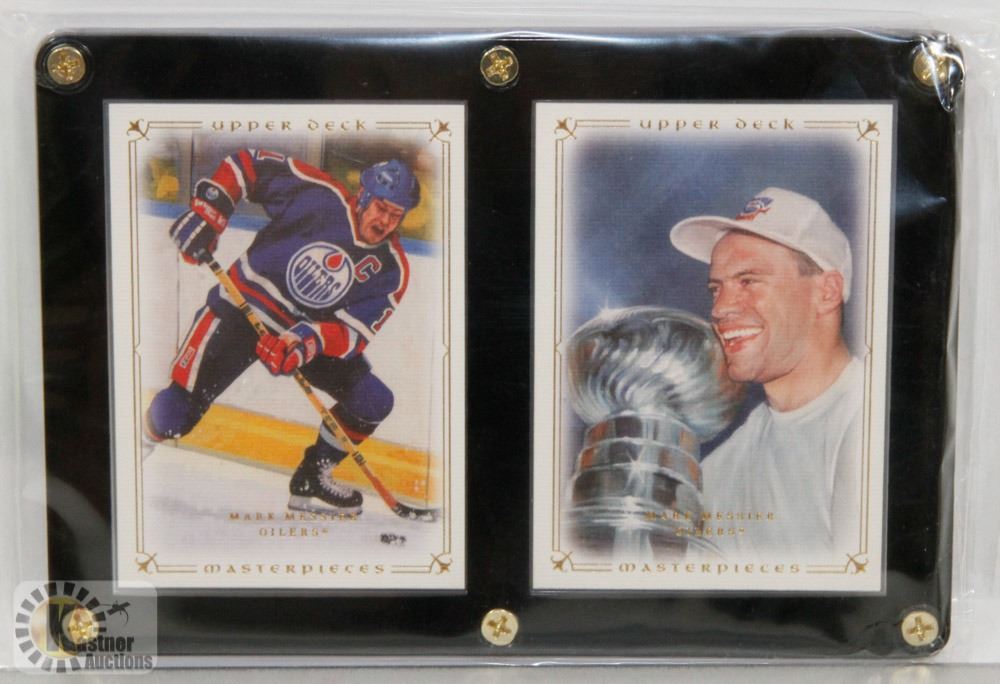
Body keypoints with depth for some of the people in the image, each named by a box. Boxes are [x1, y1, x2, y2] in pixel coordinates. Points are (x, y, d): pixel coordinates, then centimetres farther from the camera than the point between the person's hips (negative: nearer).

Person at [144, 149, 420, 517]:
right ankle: (156, 426, 24)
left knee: (374, 402, -10)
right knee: (173, 419, -15)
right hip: (242, 307, -4)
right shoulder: (320, 195, -16)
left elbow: (354, 332, -16)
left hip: (315, 334, 4)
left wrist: (311, 340, -36)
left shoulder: (391, 269, -9)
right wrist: (207, 211, -18)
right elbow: (249, 163, -7)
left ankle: (311, 480, 9)